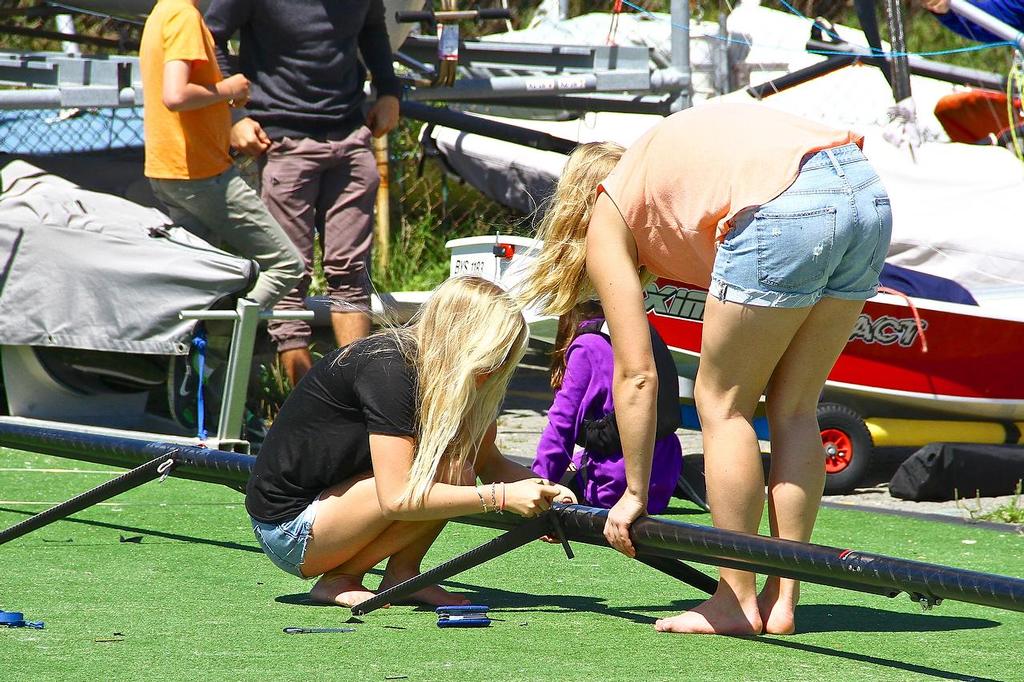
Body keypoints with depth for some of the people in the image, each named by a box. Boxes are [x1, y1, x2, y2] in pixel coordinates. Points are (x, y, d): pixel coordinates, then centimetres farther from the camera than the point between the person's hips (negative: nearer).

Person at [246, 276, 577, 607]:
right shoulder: (386, 367, -23)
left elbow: (489, 463, 11)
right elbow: (397, 498, -28)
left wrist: (544, 487, -9)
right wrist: (502, 497, -27)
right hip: (288, 527, -8)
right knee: (447, 471, -22)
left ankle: (401, 576, -1)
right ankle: (339, 581, -12)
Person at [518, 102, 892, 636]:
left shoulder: (607, 217, 19)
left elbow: (636, 375, 15)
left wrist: (634, 494, 21)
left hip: (787, 211, -7)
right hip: (869, 192, 7)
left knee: (722, 404, 10)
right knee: (792, 408, 17)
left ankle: (737, 603, 11)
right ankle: (781, 602, 17)